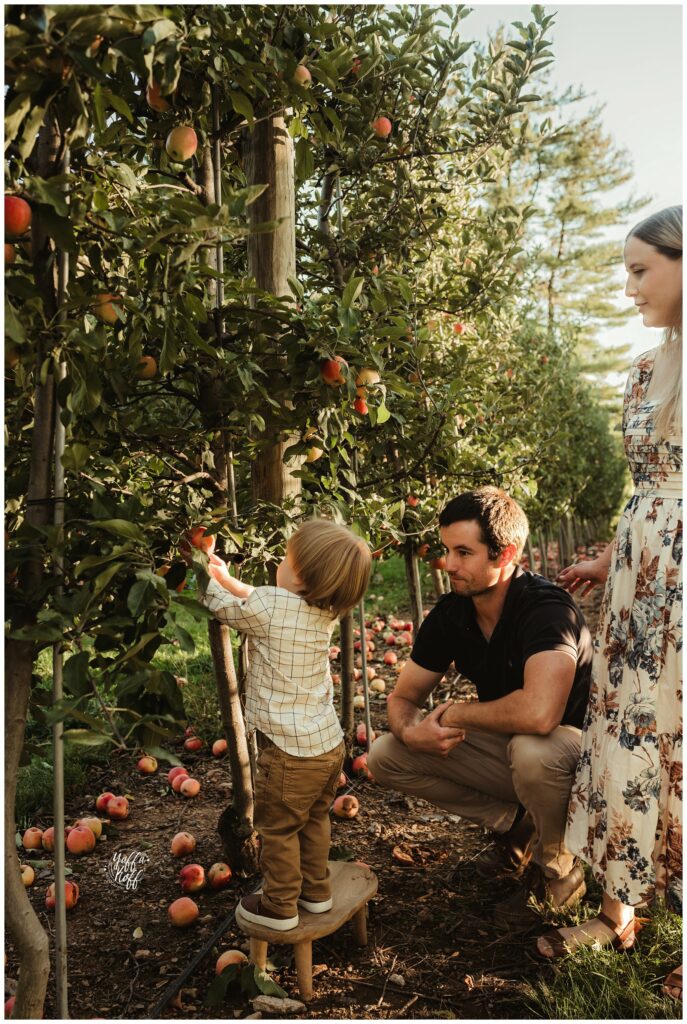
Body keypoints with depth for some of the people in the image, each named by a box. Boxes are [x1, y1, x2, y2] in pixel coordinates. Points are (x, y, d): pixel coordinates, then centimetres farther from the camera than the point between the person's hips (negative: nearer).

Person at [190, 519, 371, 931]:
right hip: (330, 743, 7)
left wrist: (210, 575, 13)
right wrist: (229, 579, 14)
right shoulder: (325, 612, -1)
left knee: (278, 829, 13)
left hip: (291, 753, -7)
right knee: (314, 820, 25)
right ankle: (316, 891, 40)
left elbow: (222, 605, -4)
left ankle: (279, 906, 28)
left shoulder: (270, 604, -22)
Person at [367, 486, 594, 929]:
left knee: (531, 749, -41)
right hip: (503, 747, 7)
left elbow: (540, 712, -46)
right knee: (386, 756, -6)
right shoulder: (450, 613, -7)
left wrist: (458, 713, -26)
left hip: (573, 748, -6)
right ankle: (516, 825, 5)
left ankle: (557, 871, -7)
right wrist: (410, 731, -23)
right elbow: (403, 697, 2)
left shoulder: (546, 607, -29)